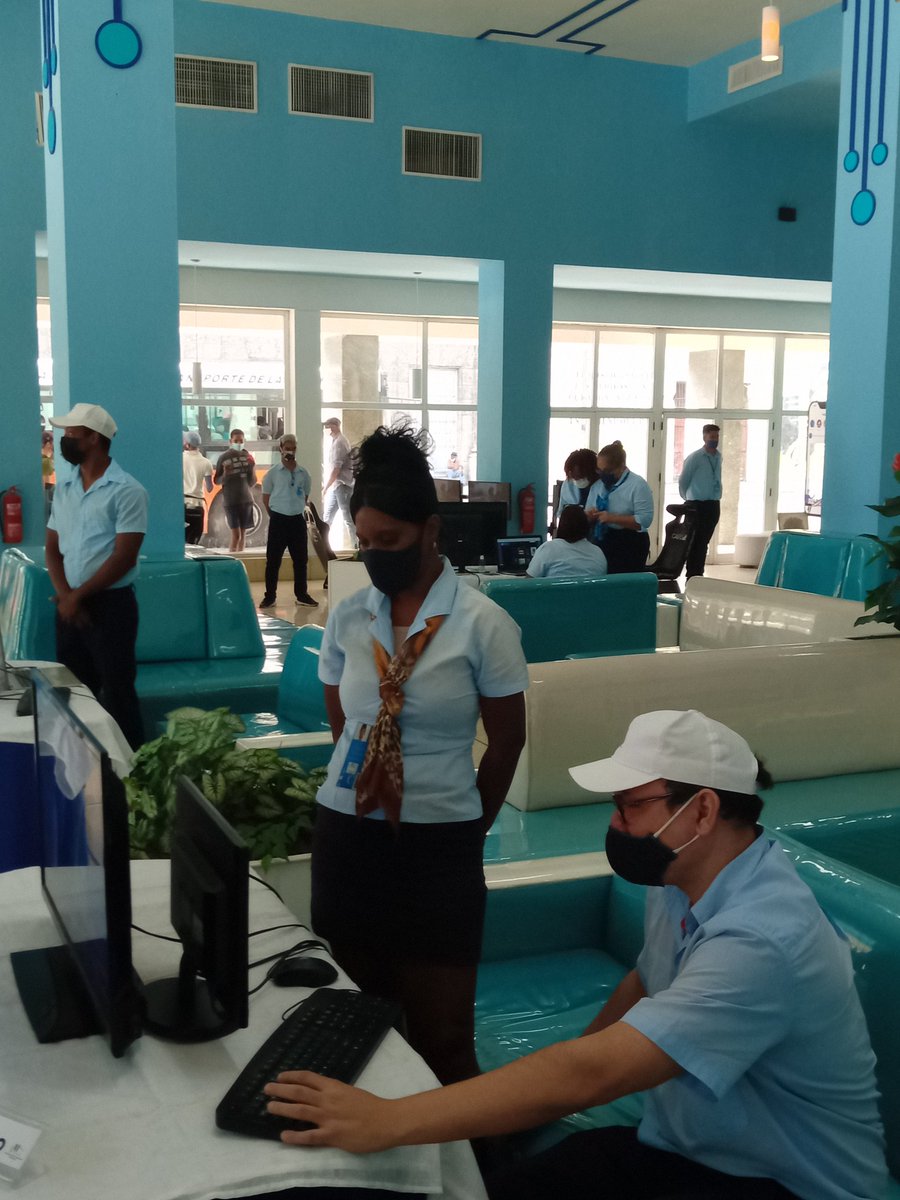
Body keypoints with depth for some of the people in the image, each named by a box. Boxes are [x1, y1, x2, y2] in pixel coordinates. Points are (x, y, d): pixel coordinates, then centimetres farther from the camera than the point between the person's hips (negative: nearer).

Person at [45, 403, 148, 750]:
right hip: (69, 605, 6)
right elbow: (52, 549, 10)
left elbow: (124, 557, -14)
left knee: (117, 692, -1)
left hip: (110, 605, -6)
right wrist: (65, 596, -7)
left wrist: (78, 595, -12)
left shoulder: (126, 491, -10)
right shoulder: (63, 491, 11)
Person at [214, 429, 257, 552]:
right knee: (236, 535, -11)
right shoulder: (224, 458, -3)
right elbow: (216, 481, 2)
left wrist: (253, 472, -9)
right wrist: (225, 474, -18)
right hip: (231, 501, -4)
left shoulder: (248, 457, 6)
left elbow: (252, 484, 10)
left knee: (243, 534, 8)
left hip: (246, 499, 4)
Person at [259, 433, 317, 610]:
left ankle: (302, 595, 16)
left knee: (300, 559, 7)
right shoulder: (273, 472, -2)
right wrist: (275, 516, 4)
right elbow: (266, 497, 4)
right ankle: (269, 596, 8)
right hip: (278, 520, -3)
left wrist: (297, 511, 10)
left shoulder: (303, 473, 5)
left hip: (298, 520, 3)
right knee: (273, 560, 1)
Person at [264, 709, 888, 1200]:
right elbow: (647, 983, 16)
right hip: (683, 1143, 7)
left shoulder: (761, 937, -33)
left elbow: (589, 1073, -39)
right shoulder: (684, 876, -4)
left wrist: (386, 1122, -39)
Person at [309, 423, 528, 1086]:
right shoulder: (347, 618, 2)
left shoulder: (483, 624, -9)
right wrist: (364, 801, 13)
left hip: (439, 848, -3)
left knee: (442, 1037, 3)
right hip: (345, 833, 4)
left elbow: (507, 741, 0)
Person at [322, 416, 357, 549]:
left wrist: (325, 488, -17)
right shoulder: (337, 441, 16)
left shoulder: (339, 443, -15)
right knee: (326, 517, 12)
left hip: (342, 485, -10)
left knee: (348, 518, -5)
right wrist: (326, 487, 21)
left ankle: (357, 547, 0)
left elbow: (335, 469, -20)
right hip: (336, 486, 10)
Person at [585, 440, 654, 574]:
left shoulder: (638, 485, -10)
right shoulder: (597, 485, 10)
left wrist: (612, 518, -23)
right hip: (602, 543, 6)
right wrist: (589, 515, -9)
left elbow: (644, 520, -19)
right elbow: (587, 516, 15)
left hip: (629, 547, -6)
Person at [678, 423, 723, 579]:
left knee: (704, 542, 11)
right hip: (697, 505, -6)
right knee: (696, 542, -3)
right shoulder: (694, 458, -10)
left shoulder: (718, 457, 8)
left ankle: (699, 575, 18)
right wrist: (688, 499, 9)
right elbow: (683, 481, -2)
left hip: (713, 505, 6)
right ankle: (692, 576, 2)